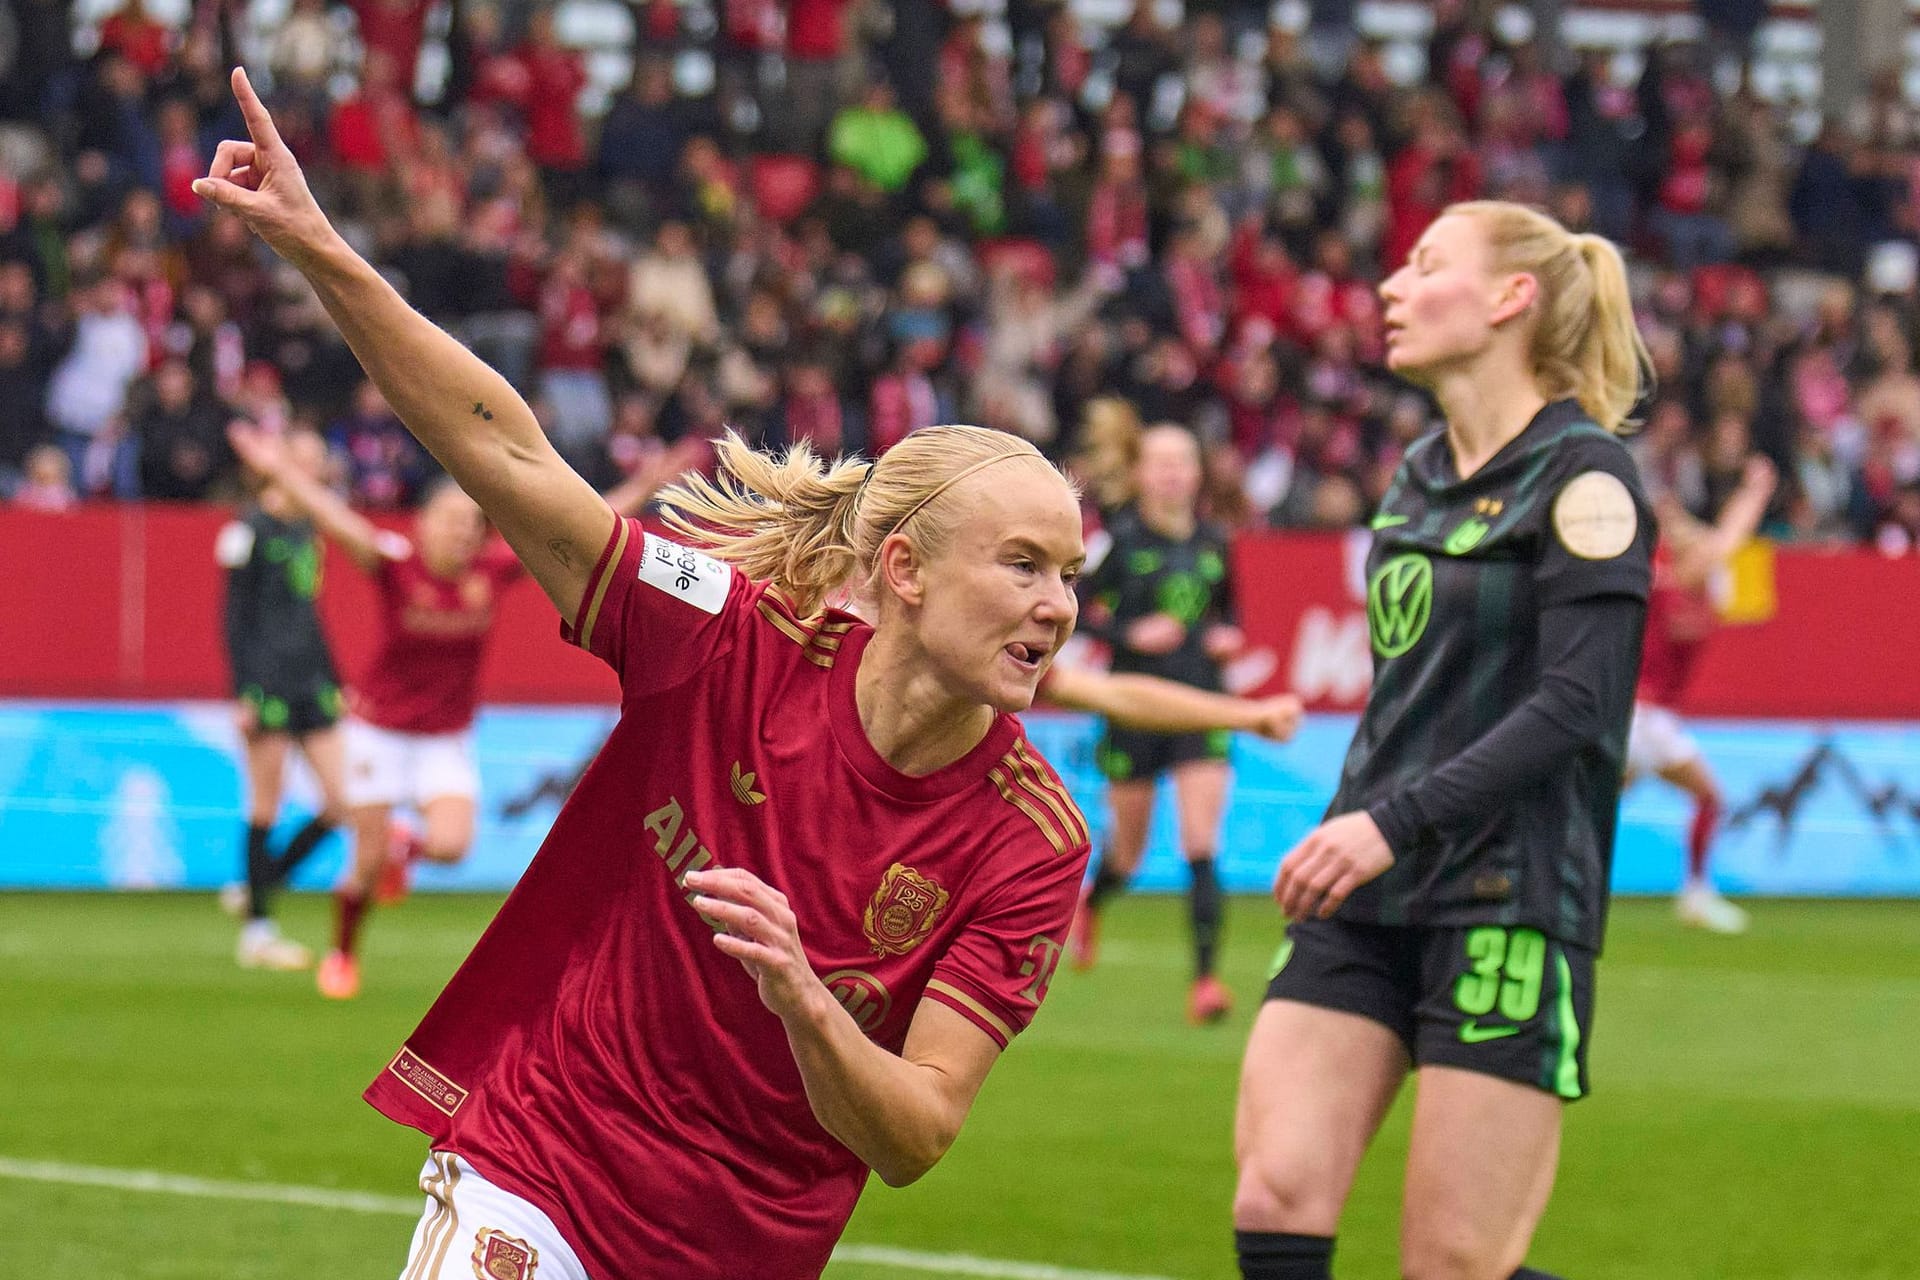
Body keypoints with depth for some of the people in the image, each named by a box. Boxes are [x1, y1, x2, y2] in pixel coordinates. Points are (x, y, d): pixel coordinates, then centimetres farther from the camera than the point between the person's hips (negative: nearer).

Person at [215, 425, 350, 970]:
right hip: (266, 684, -8)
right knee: (266, 807, -3)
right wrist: (243, 693, -15)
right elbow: (235, 617, -10)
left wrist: (334, 683, 20)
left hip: (310, 684, 8)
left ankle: (255, 888, 16)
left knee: (342, 801, 1)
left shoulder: (306, 530, 15)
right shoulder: (250, 530, -7)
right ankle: (257, 931, 5)